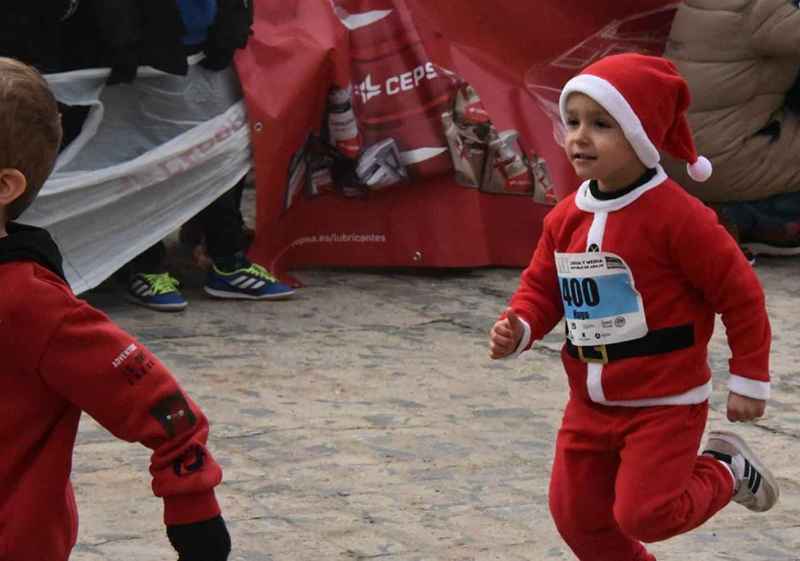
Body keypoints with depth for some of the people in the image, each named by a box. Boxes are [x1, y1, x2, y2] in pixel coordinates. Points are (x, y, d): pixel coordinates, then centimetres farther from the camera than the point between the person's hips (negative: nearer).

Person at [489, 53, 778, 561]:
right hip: (590, 404, 7)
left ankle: (725, 470, 18)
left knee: (644, 514, -11)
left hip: (665, 404, -7)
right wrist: (519, 330, -12)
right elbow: (542, 288, 11)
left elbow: (740, 293, -14)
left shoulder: (676, 216, -20)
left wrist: (750, 380, -9)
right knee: (577, 516, 8)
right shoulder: (565, 219, 0)